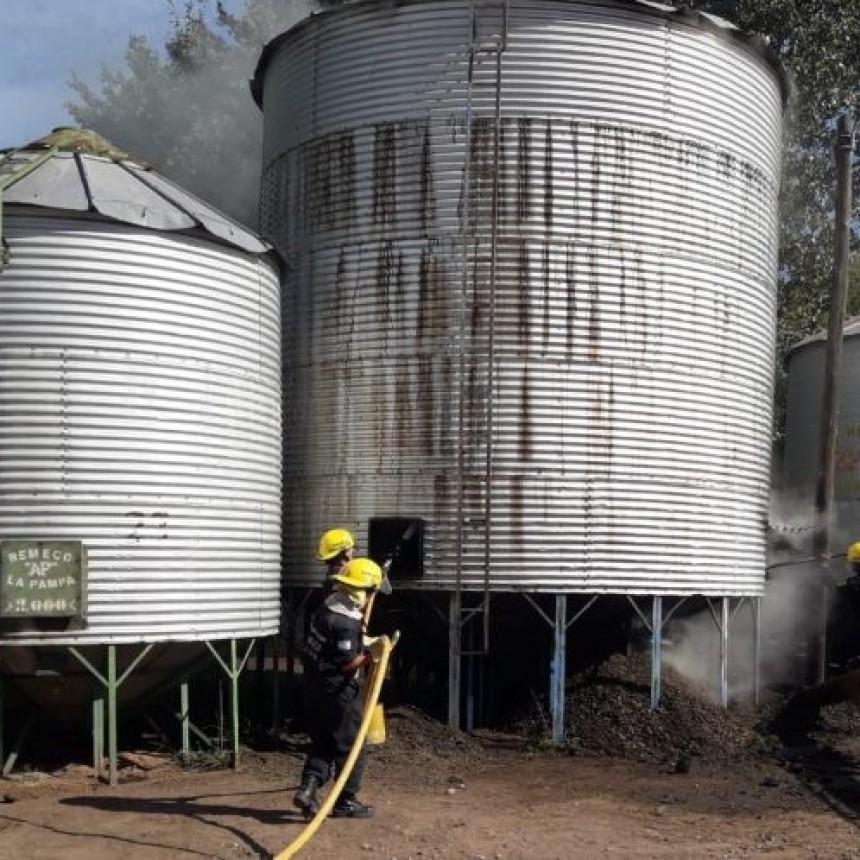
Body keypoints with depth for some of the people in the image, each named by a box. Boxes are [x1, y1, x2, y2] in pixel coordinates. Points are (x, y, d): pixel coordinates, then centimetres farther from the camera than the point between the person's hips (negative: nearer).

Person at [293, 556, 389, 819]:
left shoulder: (328, 605, 6)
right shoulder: (347, 621, -23)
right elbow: (347, 663, -23)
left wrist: (366, 644, 16)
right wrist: (372, 655, -14)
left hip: (317, 686, 9)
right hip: (339, 691, -9)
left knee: (322, 742, 17)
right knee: (350, 747, 6)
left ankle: (307, 788, 3)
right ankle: (346, 801, 14)